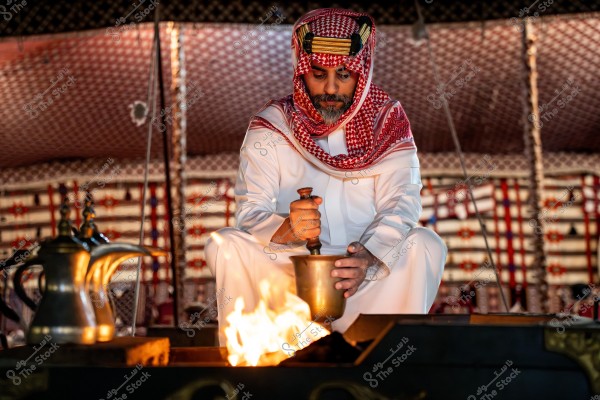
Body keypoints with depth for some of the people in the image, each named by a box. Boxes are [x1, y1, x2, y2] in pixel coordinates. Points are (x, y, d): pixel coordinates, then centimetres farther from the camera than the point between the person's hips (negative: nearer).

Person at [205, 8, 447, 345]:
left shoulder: (388, 123, 0)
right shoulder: (271, 127, -2)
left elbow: (400, 204, -13)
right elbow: (250, 214, -12)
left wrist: (368, 259, -34)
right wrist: (287, 230, -37)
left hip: (369, 279, 1)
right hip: (285, 272, 0)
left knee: (426, 245, -26)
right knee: (224, 245, -25)